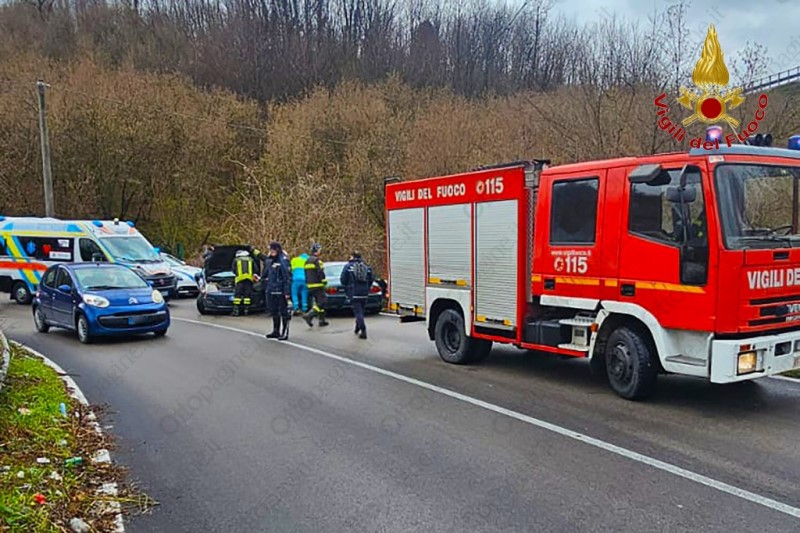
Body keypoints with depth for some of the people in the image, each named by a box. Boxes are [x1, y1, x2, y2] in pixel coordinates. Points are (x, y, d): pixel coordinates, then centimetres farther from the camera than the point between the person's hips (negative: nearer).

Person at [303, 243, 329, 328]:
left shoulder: (307, 260, 17)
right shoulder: (317, 260, -12)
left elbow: (306, 273, 20)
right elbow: (320, 272, -19)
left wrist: (307, 282, 23)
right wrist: (324, 281, -8)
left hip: (310, 285, 9)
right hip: (317, 285, -9)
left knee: (318, 302, 15)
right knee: (321, 302, -7)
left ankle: (322, 320, 15)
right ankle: (309, 316, -20)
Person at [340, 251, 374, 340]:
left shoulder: (348, 267, -2)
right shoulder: (367, 267, 9)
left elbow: (343, 279, -3)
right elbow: (372, 279, 7)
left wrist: (347, 289, 11)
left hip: (353, 293, -4)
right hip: (364, 293, 4)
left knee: (358, 311, -5)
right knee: (361, 311, 18)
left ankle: (363, 331, -15)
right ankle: (358, 328, 31)